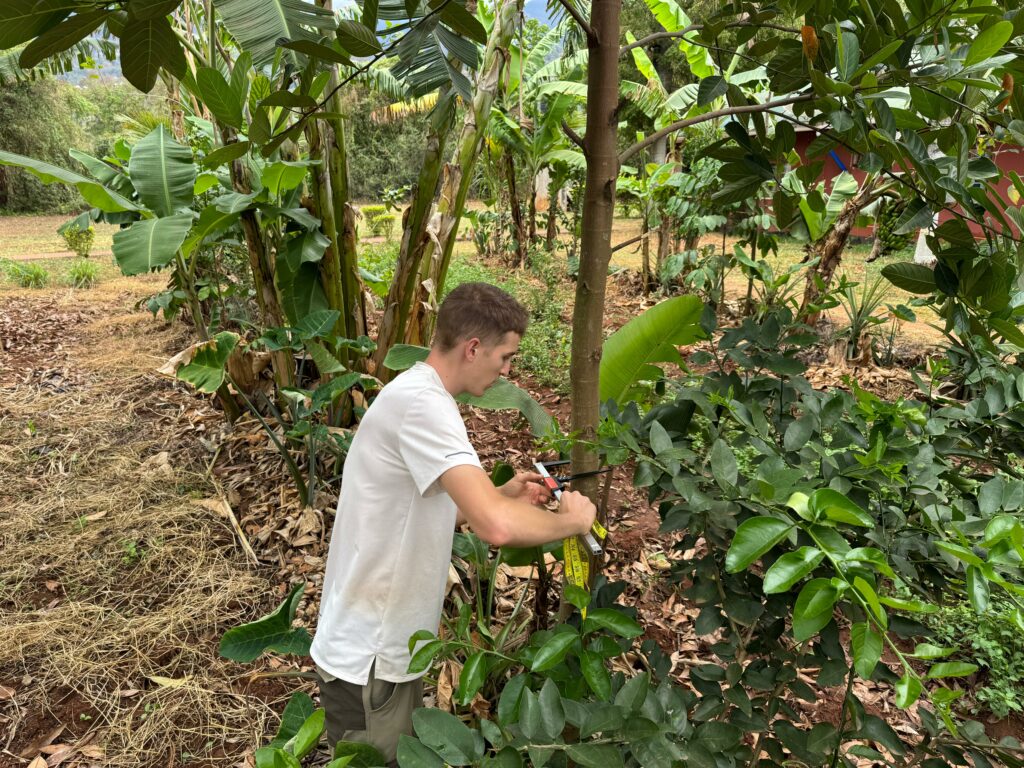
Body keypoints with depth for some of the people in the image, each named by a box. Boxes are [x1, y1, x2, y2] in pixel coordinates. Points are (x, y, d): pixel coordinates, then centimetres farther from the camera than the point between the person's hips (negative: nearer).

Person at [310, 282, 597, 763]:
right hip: (367, 661, -9)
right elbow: (496, 527, -37)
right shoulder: (421, 402, -26)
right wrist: (572, 520, -18)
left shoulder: (416, 394, 6)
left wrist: (502, 495, 4)